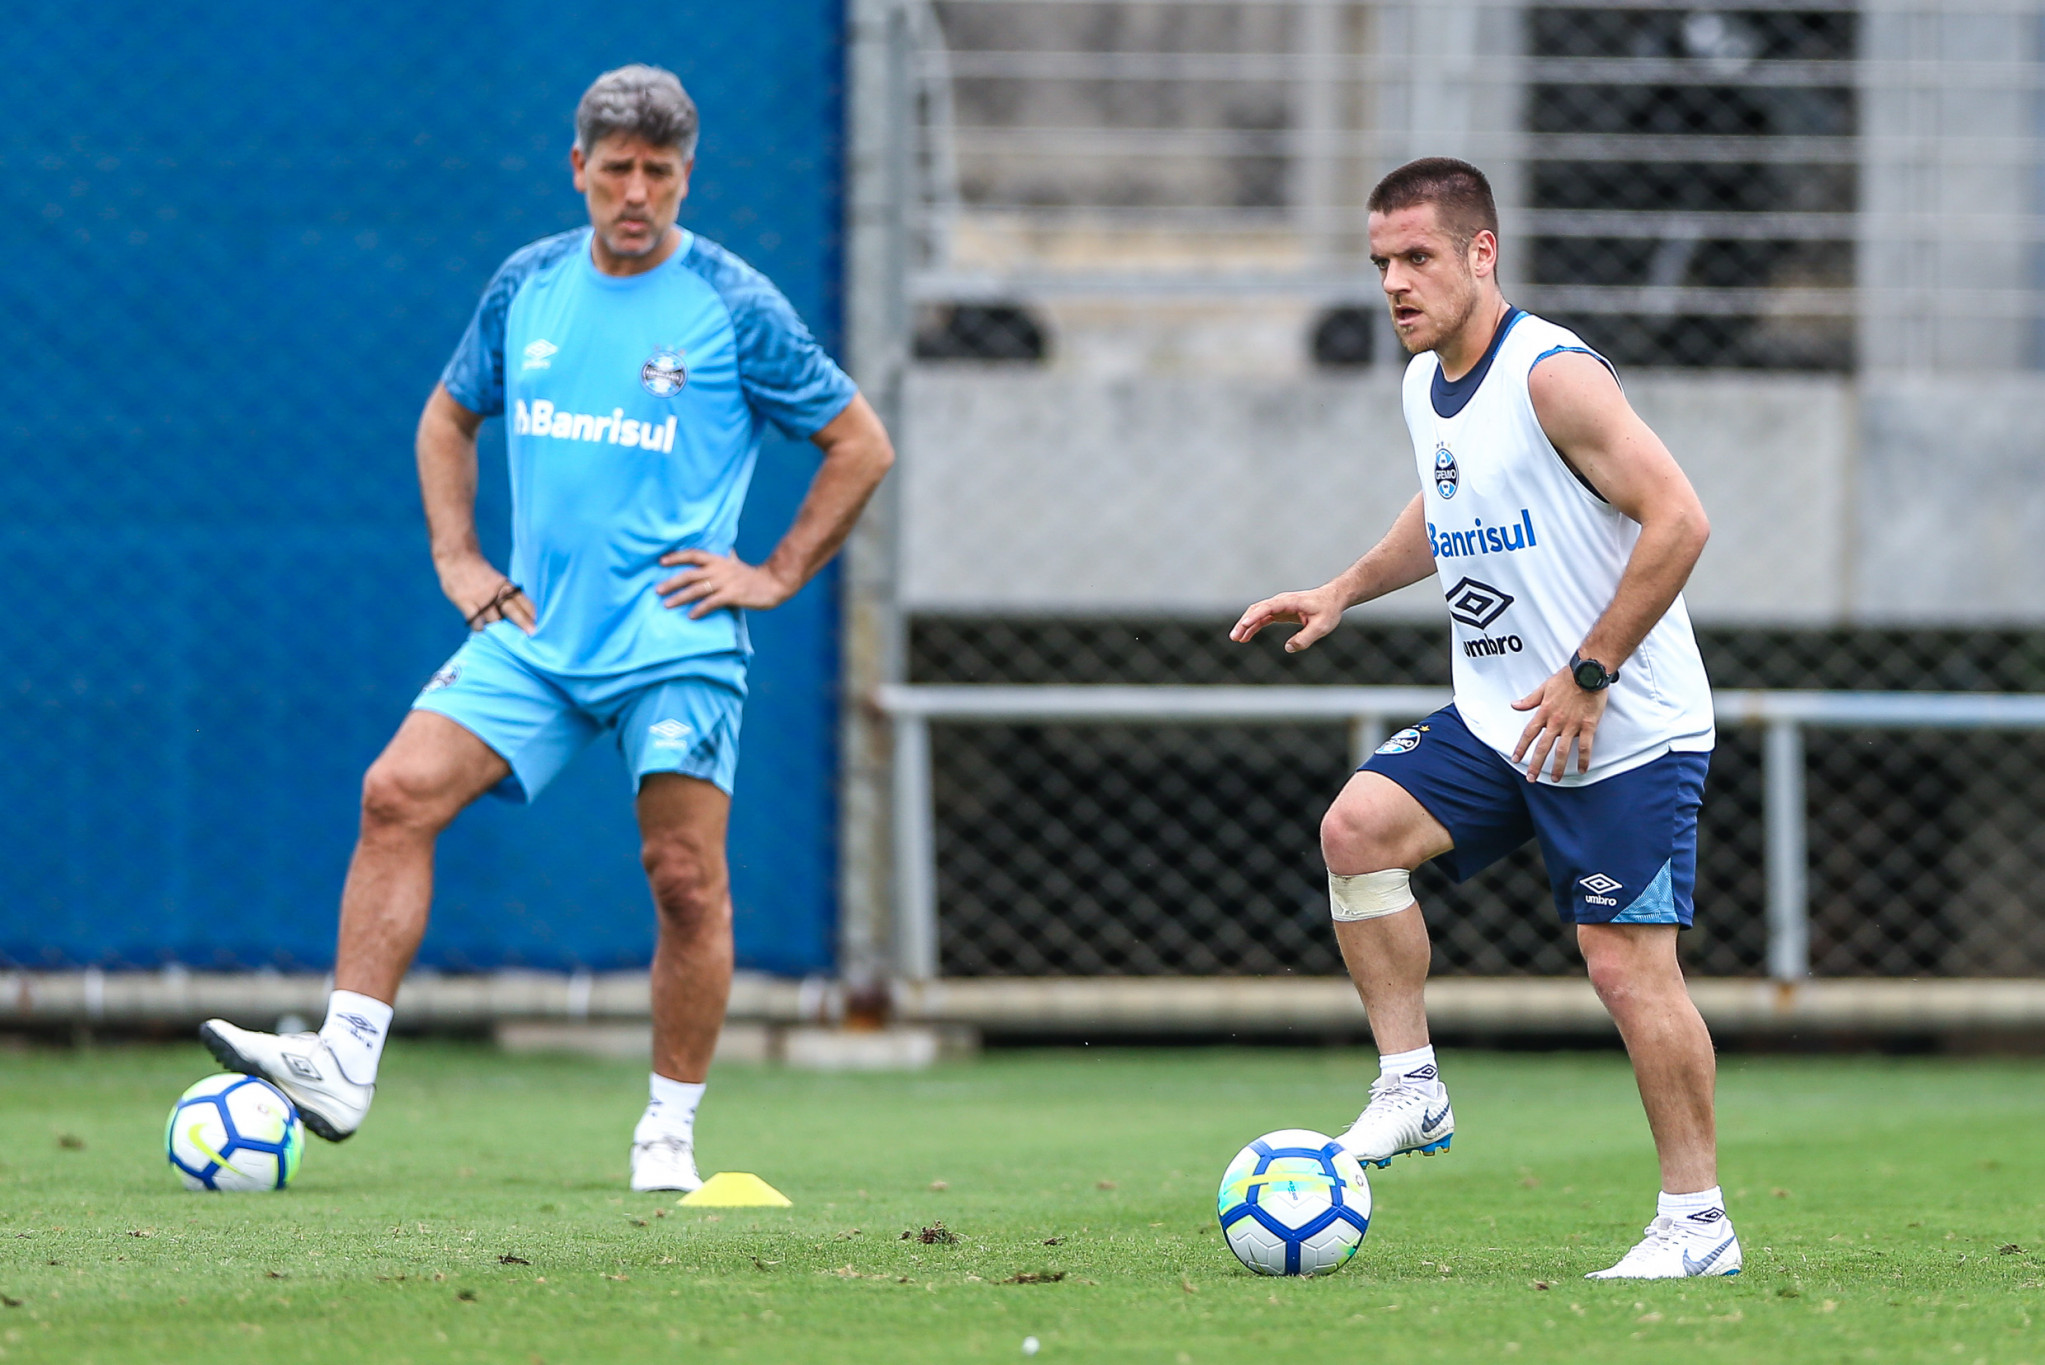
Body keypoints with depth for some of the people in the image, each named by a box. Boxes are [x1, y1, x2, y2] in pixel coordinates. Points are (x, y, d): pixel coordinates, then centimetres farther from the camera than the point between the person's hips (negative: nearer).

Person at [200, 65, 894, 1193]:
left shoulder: (734, 306, -3)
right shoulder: (527, 286, 8)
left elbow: (861, 444, 3)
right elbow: (448, 416, 24)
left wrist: (776, 577, -2)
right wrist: (456, 556, 12)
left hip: (674, 643, -3)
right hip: (533, 632, 3)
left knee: (685, 877, -6)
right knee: (398, 794, -13)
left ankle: (671, 1127, 9)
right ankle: (344, 1064, -15)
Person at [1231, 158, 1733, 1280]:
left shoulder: (1553, 375, -18)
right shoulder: (1427, 385, 9)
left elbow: (1677, 520, -23)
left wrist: (1588, 676, -22)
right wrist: (1345, 592, 18)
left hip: (1628, 731, -8)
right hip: (1497, 721, 8)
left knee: (1627, 965, -9)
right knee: (1359, 827, -13)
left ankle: (1697, 1220, 2)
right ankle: (1411, 1088, -4)